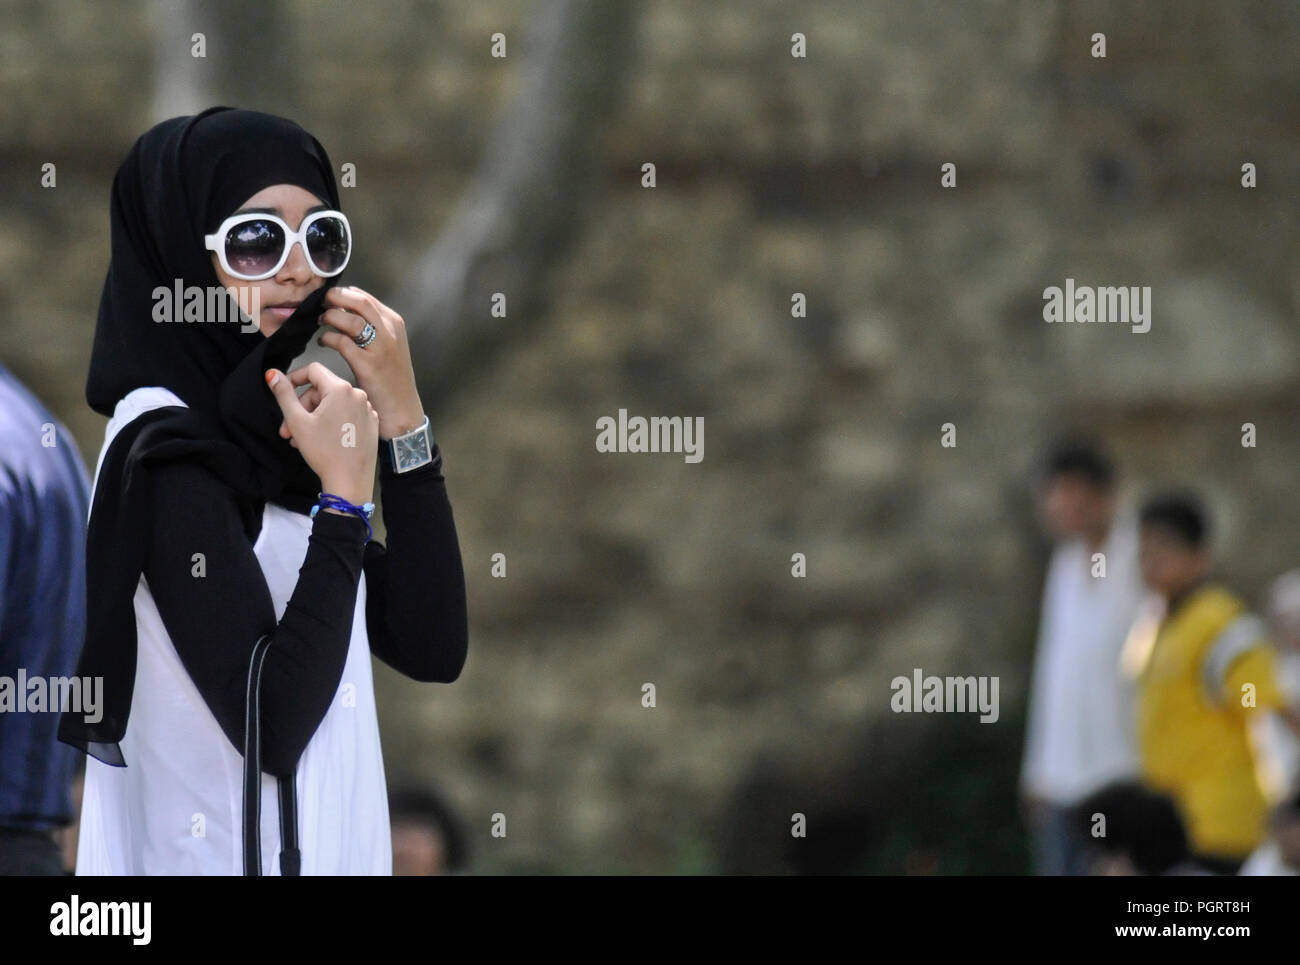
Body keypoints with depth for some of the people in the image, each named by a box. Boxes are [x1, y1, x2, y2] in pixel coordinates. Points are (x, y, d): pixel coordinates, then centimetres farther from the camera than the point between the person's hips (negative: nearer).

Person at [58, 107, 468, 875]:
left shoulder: (268, 435, 8)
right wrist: (345, 494, -17)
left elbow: (433, 652, 2)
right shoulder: (167, 455, -15)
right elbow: (271, 726, -22)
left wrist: (401, 417, -3)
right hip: (227, 858, -8)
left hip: (328, 852, 8)